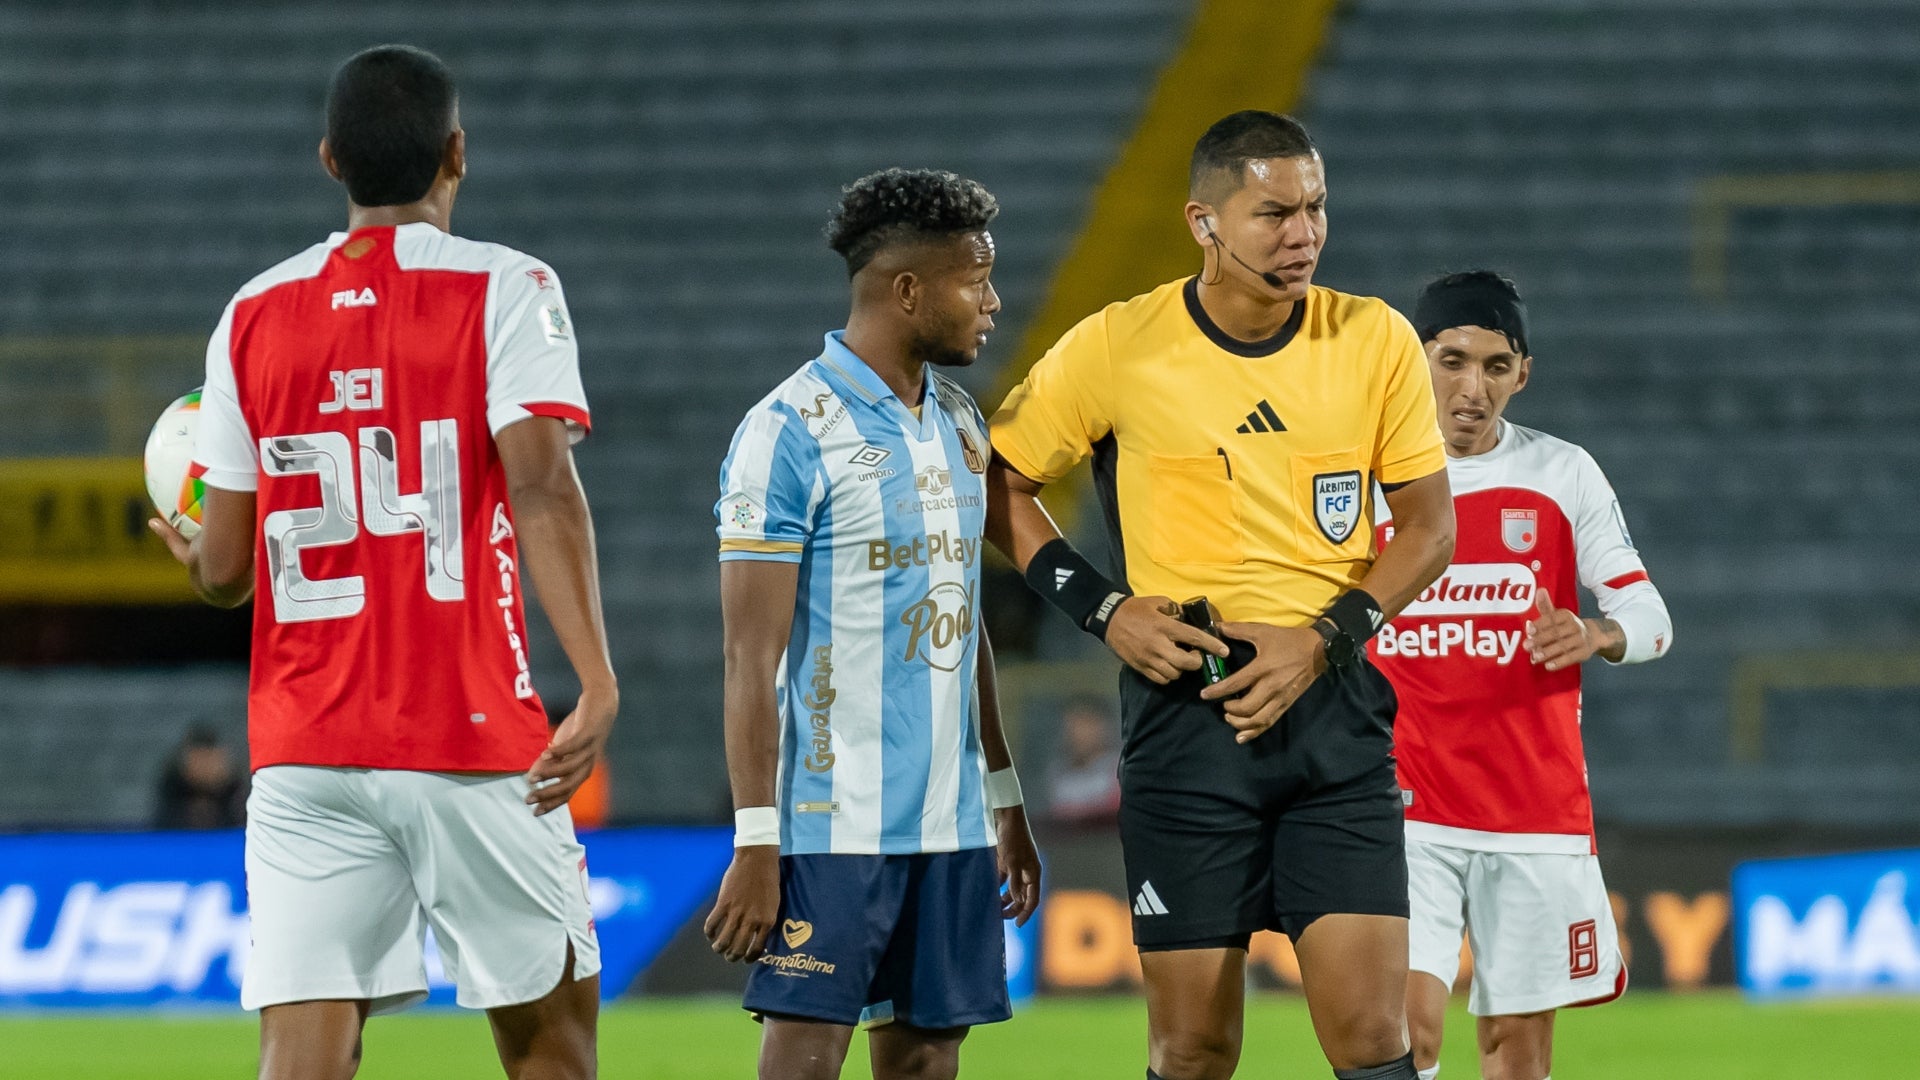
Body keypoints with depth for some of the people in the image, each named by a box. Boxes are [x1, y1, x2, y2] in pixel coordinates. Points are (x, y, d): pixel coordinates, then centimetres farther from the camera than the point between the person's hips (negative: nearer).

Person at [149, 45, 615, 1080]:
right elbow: (543, 489, -17)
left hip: (301, 753, 3)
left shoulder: (253, 315, 8)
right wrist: (596, 682, -22)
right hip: (473, 742, -3)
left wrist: (185, 546, 32)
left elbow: (224, 573, 9)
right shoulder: (503, 288, -2)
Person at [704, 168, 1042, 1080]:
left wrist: (1005, 803, 20)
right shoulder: (792, 431, -10)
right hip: (832, 824, -7)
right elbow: (753, 659, -12)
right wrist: (755, 844, -16)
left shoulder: (957, 424, 14)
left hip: (950, 824, 7)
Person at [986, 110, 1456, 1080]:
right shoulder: (1116, 348, -3)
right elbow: (997, 485, 8)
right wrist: (1104, 609, -4)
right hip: (1183, 703, -1)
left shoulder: (1375, 340, 1)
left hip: (1335, 708, 1)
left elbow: (1427, 525, 7)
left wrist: (1325, 640, -8)